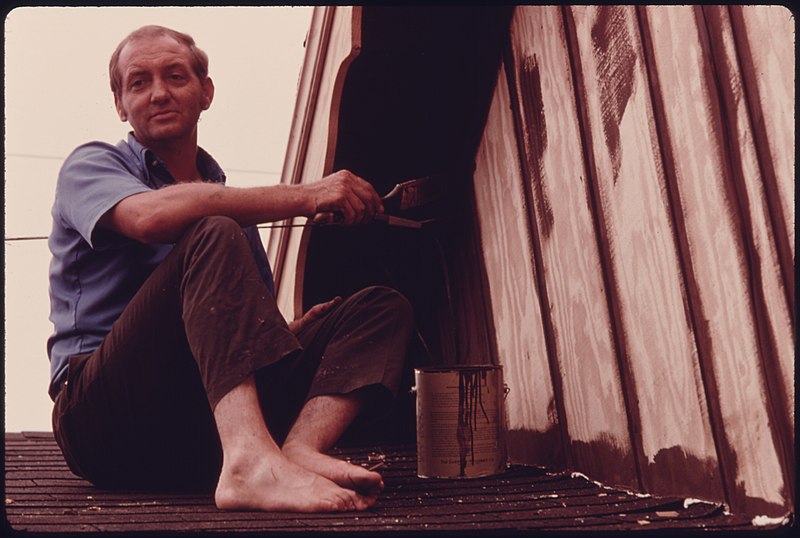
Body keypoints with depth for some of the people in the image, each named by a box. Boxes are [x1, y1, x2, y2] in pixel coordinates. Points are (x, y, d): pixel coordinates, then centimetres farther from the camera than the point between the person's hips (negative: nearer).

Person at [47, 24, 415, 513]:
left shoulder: (224, 196, 21)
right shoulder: (92, 165, 6)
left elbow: (255, 332, 20)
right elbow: (150, 216, -21)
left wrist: (308, 327, -4)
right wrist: (305, 197, -21)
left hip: (207, 425, 6)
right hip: (108, 422, -5)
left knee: (385, 307, -6)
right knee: (215, 237, -27)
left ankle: (300, 449, -34)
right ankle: (252, 463, -44)